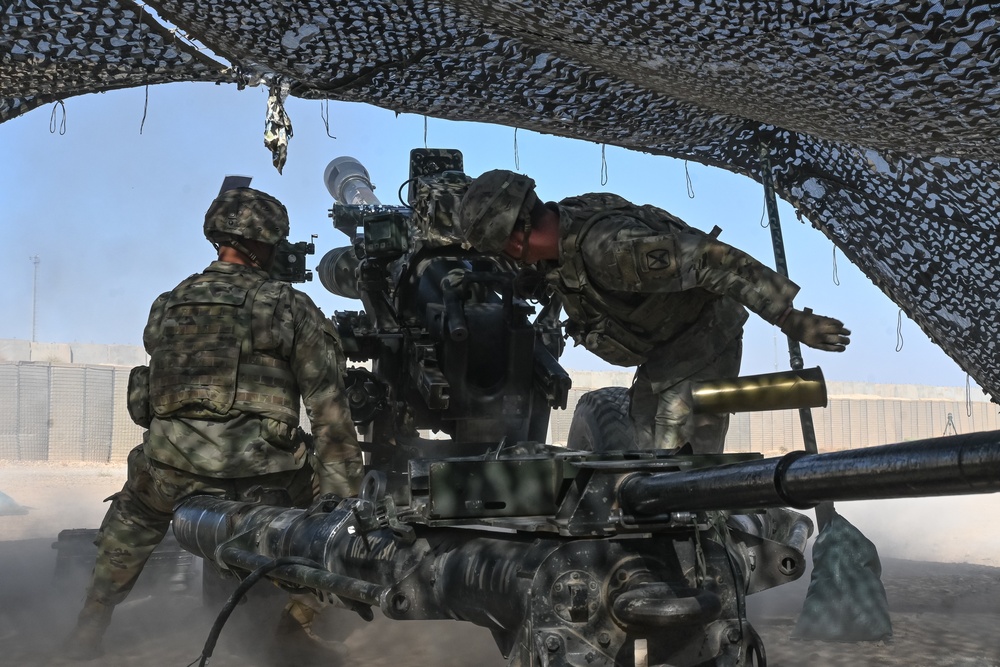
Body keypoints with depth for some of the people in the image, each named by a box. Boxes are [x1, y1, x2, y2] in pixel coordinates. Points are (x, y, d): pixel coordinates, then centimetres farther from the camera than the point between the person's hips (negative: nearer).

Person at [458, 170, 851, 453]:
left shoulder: (607, 246, -35)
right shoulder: (560, 230, -6)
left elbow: (712, 260, -37)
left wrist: (792, 321, -36)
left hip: (701, 337, -10)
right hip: (659, 352, 10)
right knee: (647, 456, 15)